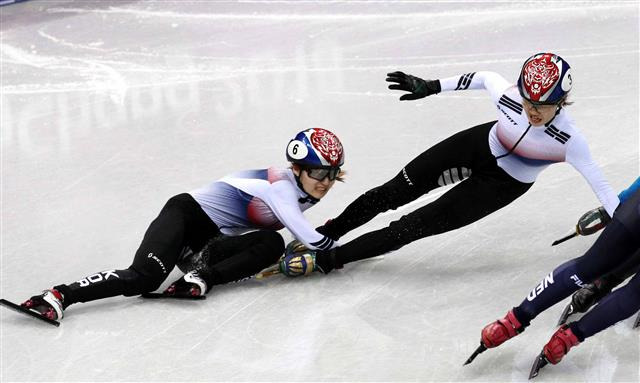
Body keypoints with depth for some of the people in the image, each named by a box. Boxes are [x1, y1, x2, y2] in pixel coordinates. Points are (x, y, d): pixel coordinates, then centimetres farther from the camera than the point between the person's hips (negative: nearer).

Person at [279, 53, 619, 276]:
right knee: (394, 192, 4)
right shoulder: (508, 95, -29)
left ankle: (331, 259, 6)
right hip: (481, 145, 2)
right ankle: (328, 233, 28)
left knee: (418, 225, -7)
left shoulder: (567, 140, -35)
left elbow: (598, 183, -27)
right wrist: (430, 87, 1)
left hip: (504, 184, -2)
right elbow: (484, 77, -7)